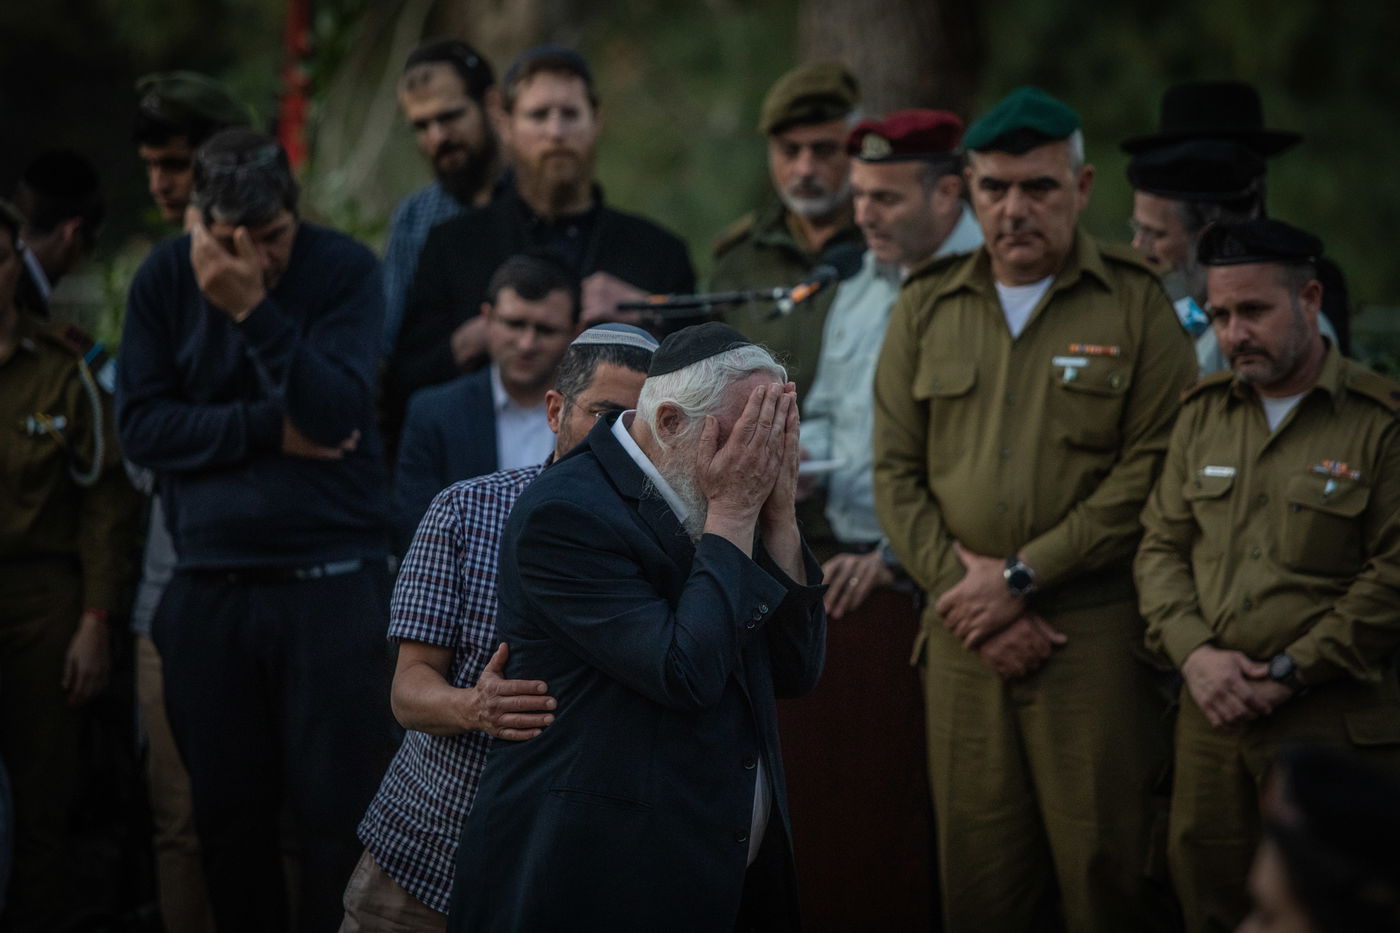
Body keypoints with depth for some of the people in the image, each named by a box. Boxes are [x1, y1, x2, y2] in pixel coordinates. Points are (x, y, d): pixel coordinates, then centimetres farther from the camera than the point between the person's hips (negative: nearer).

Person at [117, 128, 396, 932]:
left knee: (337, 815, -3)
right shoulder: (166, 278, 3)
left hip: (332, 583, -2)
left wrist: (255, 309, -24)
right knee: (229, 814, 8)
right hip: (208, 588, 3)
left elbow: (336, 416, -15)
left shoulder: (344, 269, -4)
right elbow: (143, 423, -2)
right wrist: (267, 428, -11)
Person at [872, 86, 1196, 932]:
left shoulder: (1137, 304, 2)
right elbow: (897, 473, 9)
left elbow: (1151, 472, -7)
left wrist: (1022, 576, -10)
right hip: (965, 636, 3)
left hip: (1097, 632, -3)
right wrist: (964, 590, -5)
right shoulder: (926, 308, 12)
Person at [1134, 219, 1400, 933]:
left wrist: (1289, 673, -12)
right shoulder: (1203, 413, 12)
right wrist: (1195, 653, -5)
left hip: (1336, 721, -5)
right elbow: (1161, 545, 12)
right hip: (1213, 711, 5)